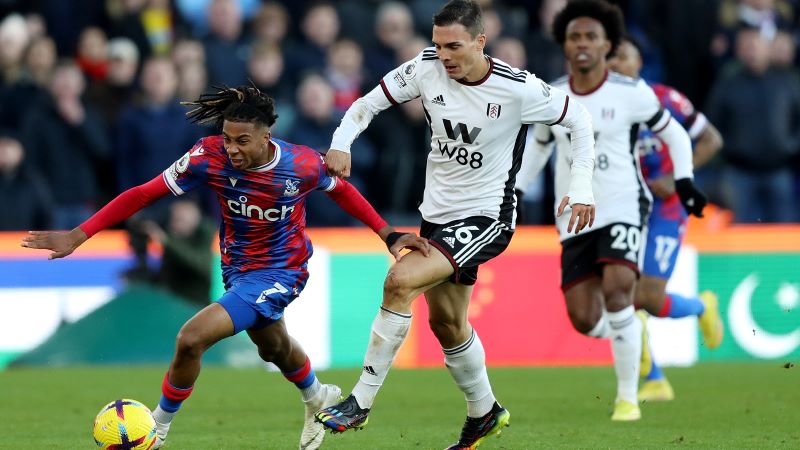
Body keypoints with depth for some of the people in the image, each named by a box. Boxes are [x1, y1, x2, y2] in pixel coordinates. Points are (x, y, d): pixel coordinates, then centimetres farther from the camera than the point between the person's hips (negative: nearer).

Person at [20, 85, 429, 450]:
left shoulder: (303, 164, -24)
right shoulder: (210, 156, -22)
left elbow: (341, 191, 0)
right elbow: (143, 194, -19)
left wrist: (389, 235, 2)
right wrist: (77, 236, -23)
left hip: (279, 273, -5)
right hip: (237, 267, 5)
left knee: (192, 339, -21)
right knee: (274, 347, 32)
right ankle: (318, 401, 66)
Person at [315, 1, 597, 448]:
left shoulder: (518, 88, -19)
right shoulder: (427, 68, -9)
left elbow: (579, 118, -5)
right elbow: (370, 103, 1)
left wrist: (582, 188, -11)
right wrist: (341, 143, -17)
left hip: (486, 217, -6)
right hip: (438, 212, 6)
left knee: (400, 281, -24)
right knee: (447, 323, 15)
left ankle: (360, 403, -16)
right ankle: (484, 413, 39)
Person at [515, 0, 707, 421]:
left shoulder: (631, 93, -6)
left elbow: (673, 133, 8)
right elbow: (538, 145, 22)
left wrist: (683, 180, -6)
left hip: (622, 210, -3)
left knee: (616, 290, -25)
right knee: (584, 320, -4)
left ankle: (628, 396, -11)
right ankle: (632, 338, 33)